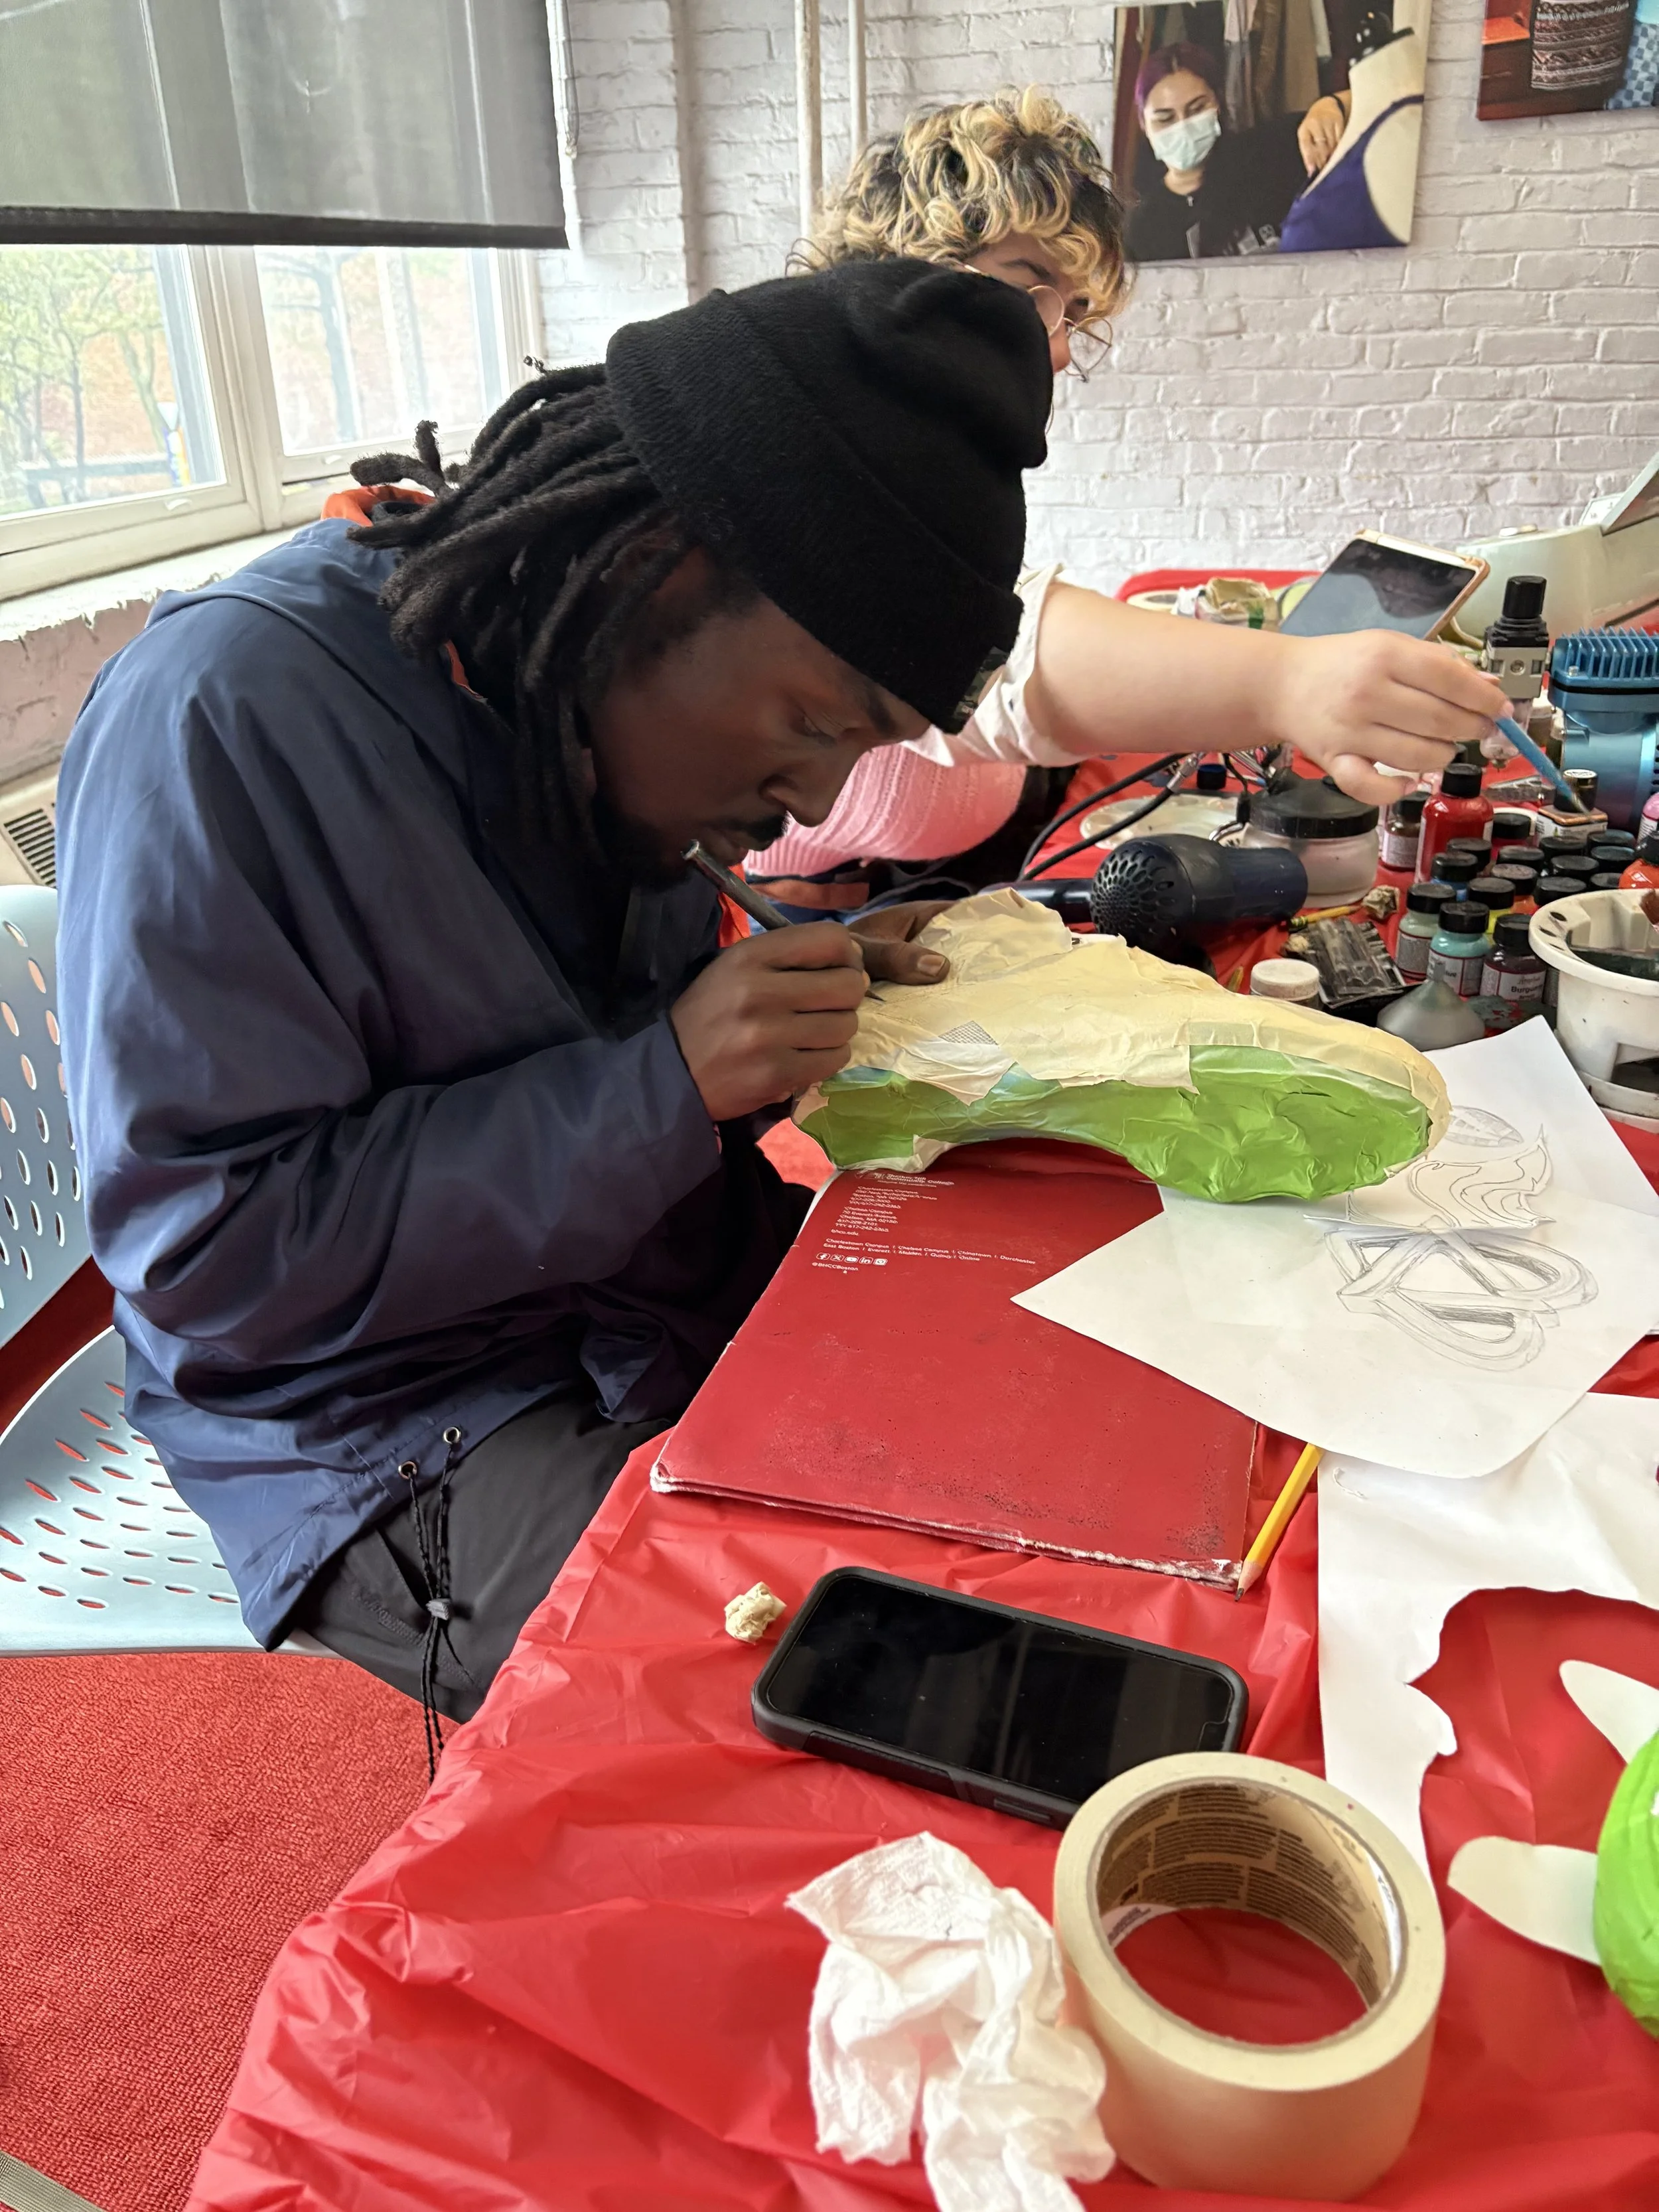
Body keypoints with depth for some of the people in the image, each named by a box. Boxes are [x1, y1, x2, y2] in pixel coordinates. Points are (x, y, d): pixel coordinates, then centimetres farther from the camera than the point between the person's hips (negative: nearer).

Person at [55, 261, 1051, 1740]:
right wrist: (667, 1081, -27)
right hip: (407, 1431, -7)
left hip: (688, 1299, 7)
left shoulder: (598, 685, 1)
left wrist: (787, 969, -6)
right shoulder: (224, 721, -22)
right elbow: (205, 1254, -23)